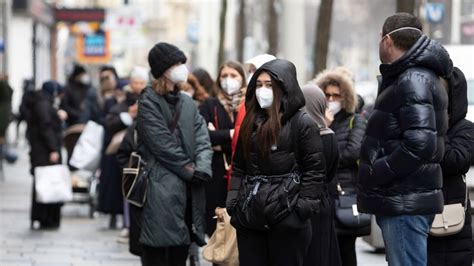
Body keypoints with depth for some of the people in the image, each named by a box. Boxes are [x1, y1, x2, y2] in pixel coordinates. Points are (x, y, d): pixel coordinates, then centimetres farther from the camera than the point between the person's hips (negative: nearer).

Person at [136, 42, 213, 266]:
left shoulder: (187, 103, 17)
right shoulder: (149, 102, -4)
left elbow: (202, 140, 7)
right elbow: (163, 145, -11)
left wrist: (202, 169, -10)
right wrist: (190, 170, -9)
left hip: (188, 189, 7)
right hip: (161, 189, -7)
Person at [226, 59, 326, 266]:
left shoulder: (303, 123, -3)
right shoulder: (251, 122, 15)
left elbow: (314, 171, -6)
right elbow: (238, 167, 18)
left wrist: (304, 208, -13)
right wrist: (233, 202, 7)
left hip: (286, 216, -6)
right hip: (249, 216, 6)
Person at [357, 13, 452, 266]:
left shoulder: (413, 81, -15)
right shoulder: (418, 76, 18)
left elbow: (419, 144, -26)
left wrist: (374, 174, -17)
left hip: (406, 204, -11)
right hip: (402, 200, 11)